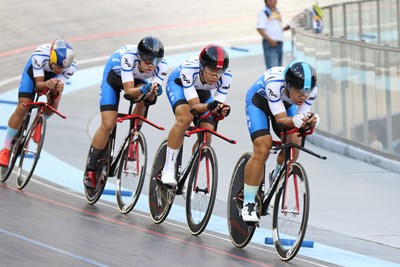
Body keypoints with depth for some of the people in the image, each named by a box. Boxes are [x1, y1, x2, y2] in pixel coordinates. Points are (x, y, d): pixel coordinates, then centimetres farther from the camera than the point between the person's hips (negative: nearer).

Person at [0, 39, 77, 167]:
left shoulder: (71, 66, -35)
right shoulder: (40, 55, -42)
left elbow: (58, 89, -32)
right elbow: (38, 84, -36)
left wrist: (57, 89, -57)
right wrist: (47, 84, -60)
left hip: (53, 77, 2)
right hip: (34, 72, -2)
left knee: (53, 106, -22)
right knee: (22, 109, -15)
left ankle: (39, 124, 14)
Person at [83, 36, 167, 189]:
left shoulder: (162, 66, -30)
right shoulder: (129, 57, -40)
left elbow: (150, 96, -30)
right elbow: (129, 90, -40)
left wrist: (153, 91, -52)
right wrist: (141, 90, -60)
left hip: (137, 79, 3)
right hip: (114, 75, -3)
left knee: (146, 98, -31)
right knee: (108, 124, -14)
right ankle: (90, 170, 1)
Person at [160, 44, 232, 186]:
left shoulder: (226, 76, -32)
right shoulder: (189, 69, -41)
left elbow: (219, 104, -26)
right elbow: (194, 106, -40)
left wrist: (221, 110, -50)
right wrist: (209, 106, -60)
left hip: (202, 91, 4)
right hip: (178, 84, -4)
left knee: (206, 136, -11)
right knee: (185, 118, -33)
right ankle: (168, 169, -26)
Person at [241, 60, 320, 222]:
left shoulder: (311, 90, -29)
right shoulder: (274, 83, -41)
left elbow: (302, 117, -25)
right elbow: (281, 119, -39)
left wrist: (311, 122, -48)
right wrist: (295, 121, -60)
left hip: (285, 103, 4)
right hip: (259, 100, -4)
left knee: (294, 143, -18)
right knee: (262, 149, -21)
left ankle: (277, 177, 13)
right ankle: (248, 204, -14)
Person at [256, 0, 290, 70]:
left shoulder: (277, 11, 18)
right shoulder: (263, 13, -7)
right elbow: (259, 29, -15)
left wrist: (285, 28, 6)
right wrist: (270, 40, -22)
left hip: (279, 42, 8)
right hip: (270, 43, -8)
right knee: (272, 68, -16)